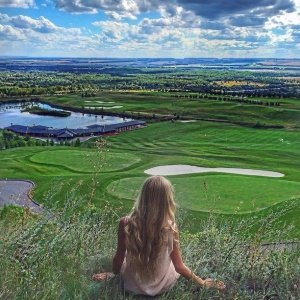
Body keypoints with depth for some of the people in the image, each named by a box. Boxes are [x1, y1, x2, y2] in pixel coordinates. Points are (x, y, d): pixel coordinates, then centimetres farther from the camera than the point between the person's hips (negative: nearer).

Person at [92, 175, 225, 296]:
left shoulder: (126, 223, -25)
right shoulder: (170, 228, -26)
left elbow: (119, 258, -12)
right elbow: (179, 267, -16)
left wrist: (112, 274, 10)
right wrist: (202, 282, 1)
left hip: (133, 284, 1)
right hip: (162, 286, -1)